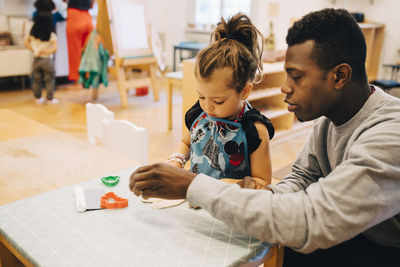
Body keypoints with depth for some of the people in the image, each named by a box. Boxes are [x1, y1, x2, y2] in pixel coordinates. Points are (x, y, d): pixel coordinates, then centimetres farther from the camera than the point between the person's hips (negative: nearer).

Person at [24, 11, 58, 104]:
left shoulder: (33, 33, -2)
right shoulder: (51, 35, -14)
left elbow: (25, 41, 2)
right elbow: (54, 48, -20)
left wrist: (33, 49, 2)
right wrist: (45, 51, -11)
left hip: (36, 59, 4)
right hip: (47, 60, -4)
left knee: (36, 80, 15)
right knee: (49, 80, 7)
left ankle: (38, 98, 25)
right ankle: (50, 99, 11)